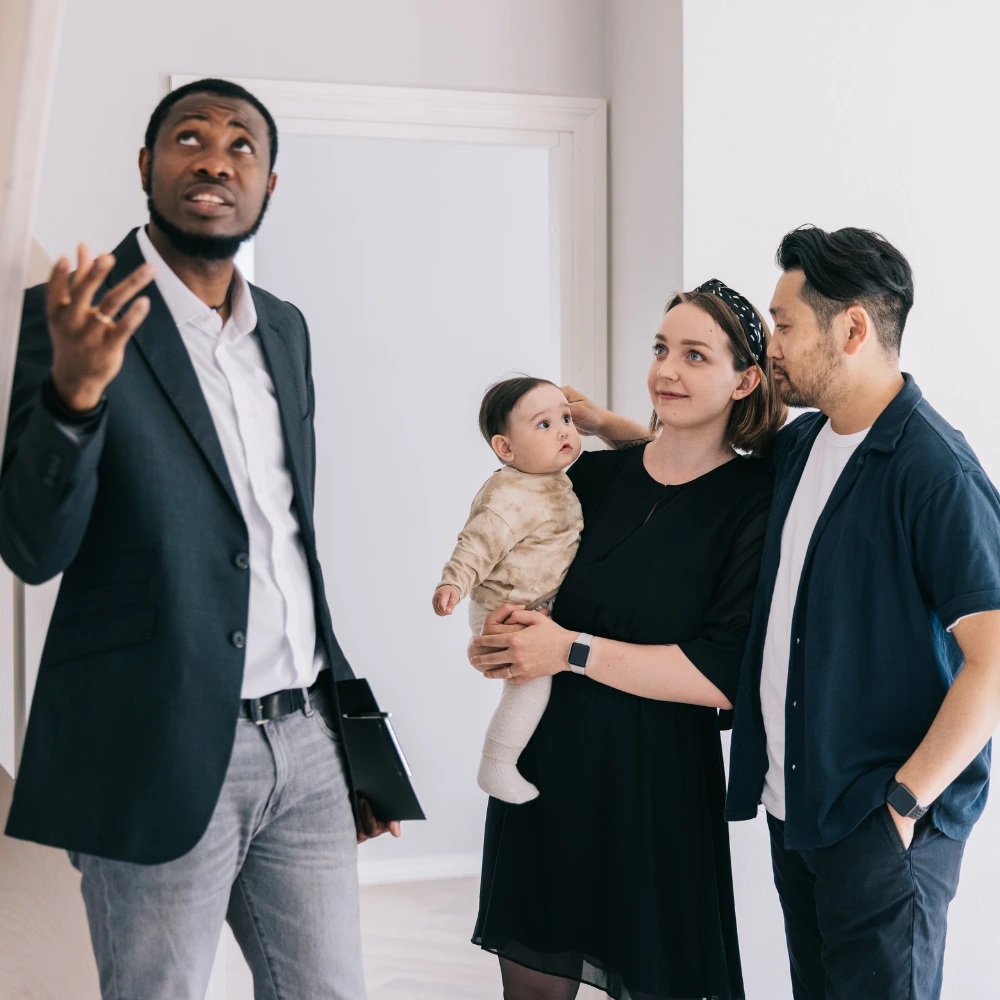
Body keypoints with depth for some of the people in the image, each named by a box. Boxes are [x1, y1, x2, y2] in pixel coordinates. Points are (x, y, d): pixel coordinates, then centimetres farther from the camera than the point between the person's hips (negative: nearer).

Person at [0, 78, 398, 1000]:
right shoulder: (81, 313, -6)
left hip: (305, 743, 6)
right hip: (165, 751, -5)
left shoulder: (286, 329, 12)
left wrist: (352, 734, 16)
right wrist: (74, 389, -30)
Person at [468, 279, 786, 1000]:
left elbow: (724, 678, -16)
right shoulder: (595, 473, 5)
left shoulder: (755, 501, -9)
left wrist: (572, 651, -14)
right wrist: (499, 640, -4)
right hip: (547, 760, 4)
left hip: (657, 784, -4)